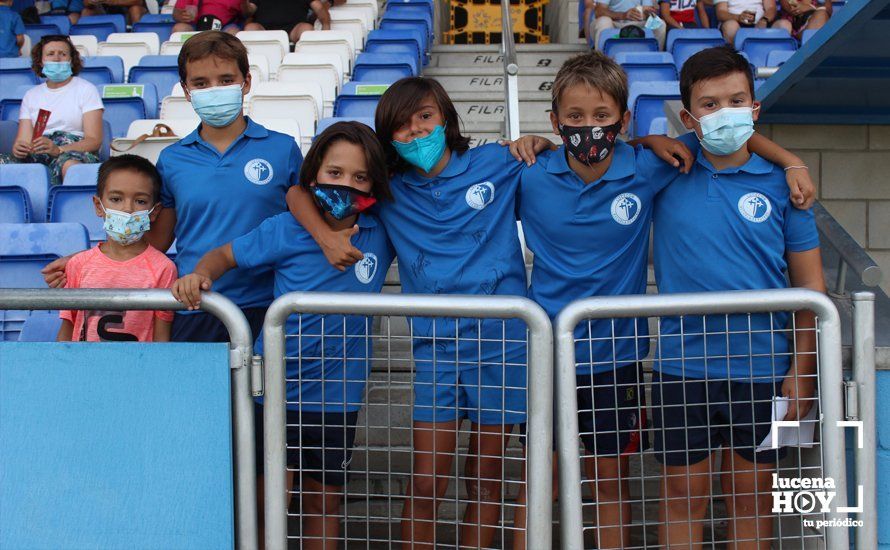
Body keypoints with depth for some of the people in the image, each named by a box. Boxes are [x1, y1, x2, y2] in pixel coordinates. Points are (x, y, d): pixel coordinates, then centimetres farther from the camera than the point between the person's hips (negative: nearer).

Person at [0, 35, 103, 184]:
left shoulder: (86, 89, 10)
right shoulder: (31, 95, 23)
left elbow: (94, 140, -1)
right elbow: (24, 140, 14)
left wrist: (58, 149, -18)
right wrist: (18, 148, -13)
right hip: (36, 156, 3)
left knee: (68, 162, -40)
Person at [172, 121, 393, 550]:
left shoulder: (382, 233, -1)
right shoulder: (285, 230, -8)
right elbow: (225, 254, 1)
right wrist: (199, 274, -19)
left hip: (338, 391, 2)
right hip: (278, 383, -2)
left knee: (325, 502, 13)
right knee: (270, 502, 0)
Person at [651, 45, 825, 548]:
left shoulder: (780, 183, -2)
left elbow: (811, 287, 1)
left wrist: (802, 372, -4)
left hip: (762, 369, 0)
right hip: (683, 369, 0)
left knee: (753, 497, 13)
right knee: (683, 496, 11)